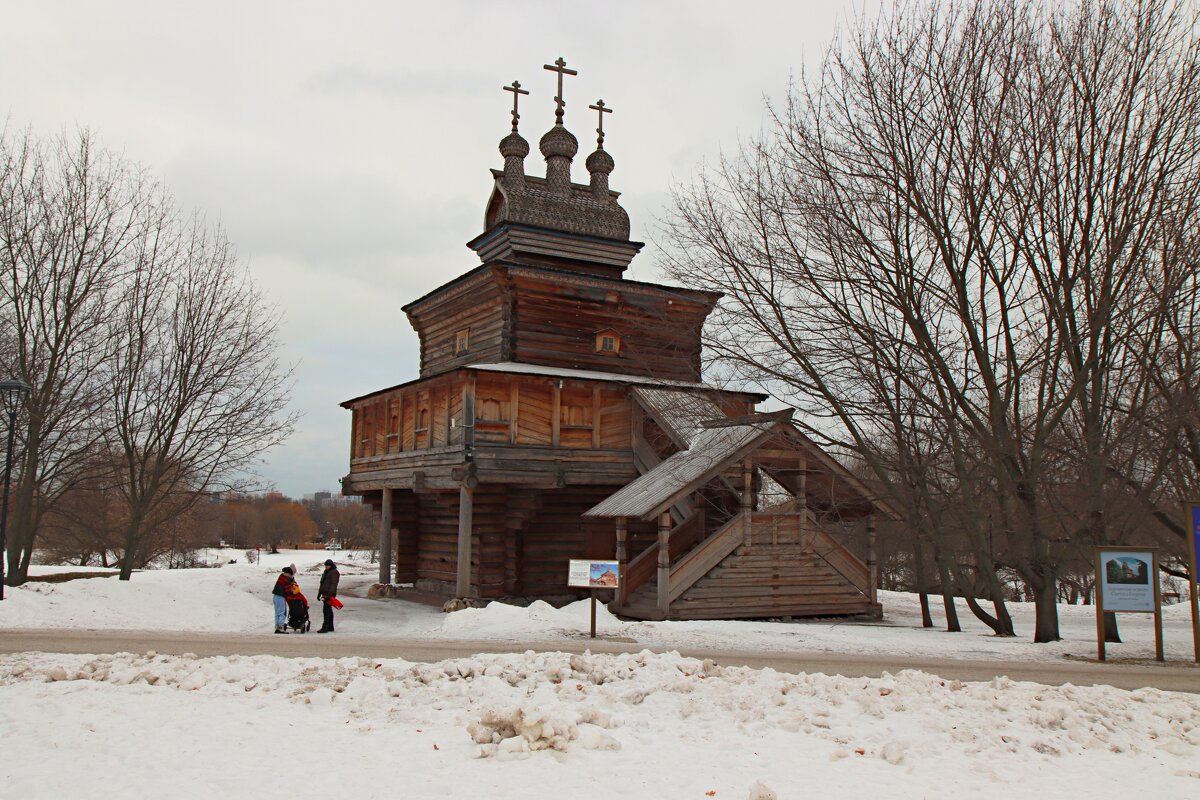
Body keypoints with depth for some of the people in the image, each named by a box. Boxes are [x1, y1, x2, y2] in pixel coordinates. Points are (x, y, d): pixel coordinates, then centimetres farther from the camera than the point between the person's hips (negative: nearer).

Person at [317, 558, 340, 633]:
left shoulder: (334, 573, -9)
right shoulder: (326, 572, 19)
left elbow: (333, 584, -18)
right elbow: (322, 584, 25)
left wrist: (330, 594, -25)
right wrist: (319, 593, 21)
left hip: (329, 594, -9)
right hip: (325, 593, 9)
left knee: (326, 610, -14)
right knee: (329, 610, 12)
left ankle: (325, 627, -17)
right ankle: (330, 627, 18)